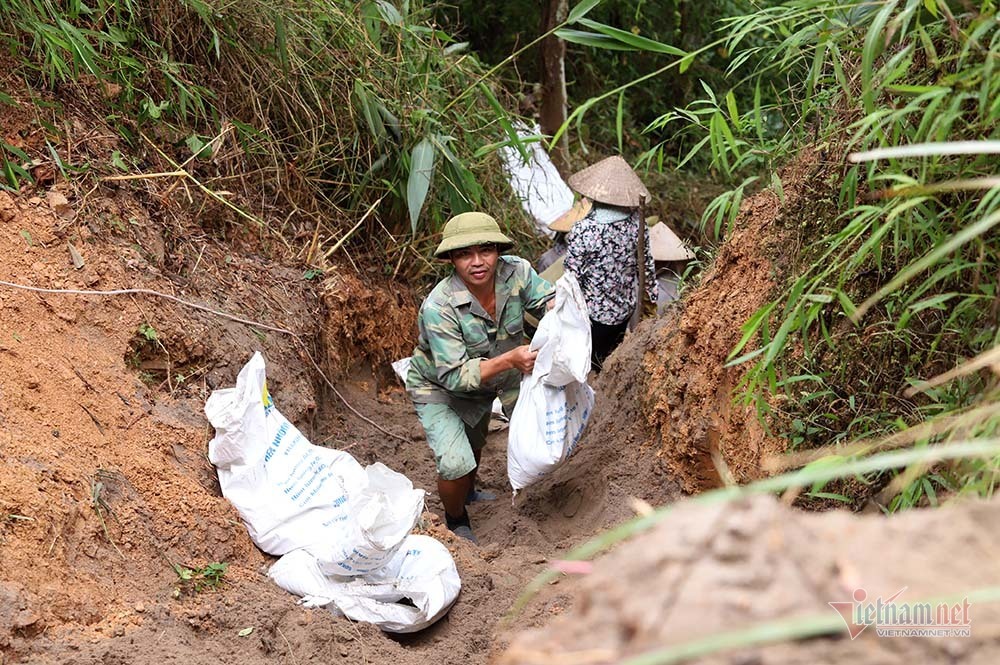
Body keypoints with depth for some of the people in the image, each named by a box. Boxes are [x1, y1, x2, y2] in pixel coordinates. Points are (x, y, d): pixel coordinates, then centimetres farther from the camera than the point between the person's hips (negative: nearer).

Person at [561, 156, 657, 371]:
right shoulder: (635, 222, -11)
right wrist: (651, 294, 18)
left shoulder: (582, 230, -26)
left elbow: (572, 275, -20)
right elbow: (646, 264, 1)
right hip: (626, 309, 5)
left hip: (593, 313, -5)